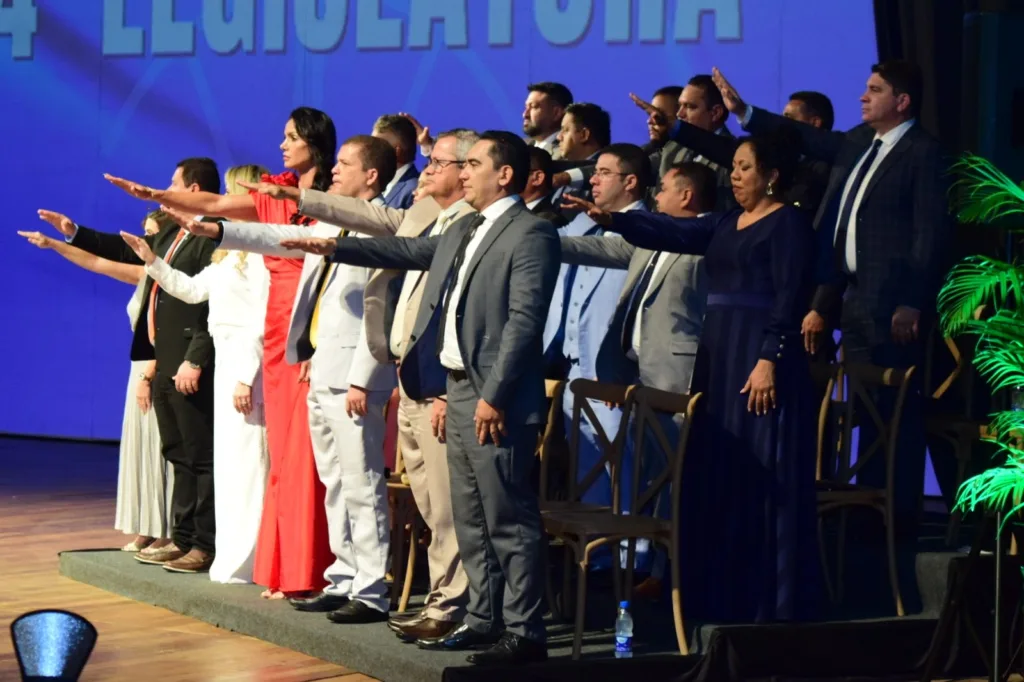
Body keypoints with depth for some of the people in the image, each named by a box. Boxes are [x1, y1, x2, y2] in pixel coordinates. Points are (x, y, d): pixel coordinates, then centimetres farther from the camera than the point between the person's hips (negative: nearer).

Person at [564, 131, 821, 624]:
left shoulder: (788, 224, -7)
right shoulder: (726, 224, 16)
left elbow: (789, 298, -15)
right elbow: (672, 234, 5)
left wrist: (769, 361, -23)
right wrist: (611, 220, -8)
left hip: (759, 359, -9)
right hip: (718, 357, 9)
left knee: (762, 483, -6)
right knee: (716, 481, 9)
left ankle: (768, 607, 0)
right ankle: (723, 602, 16)